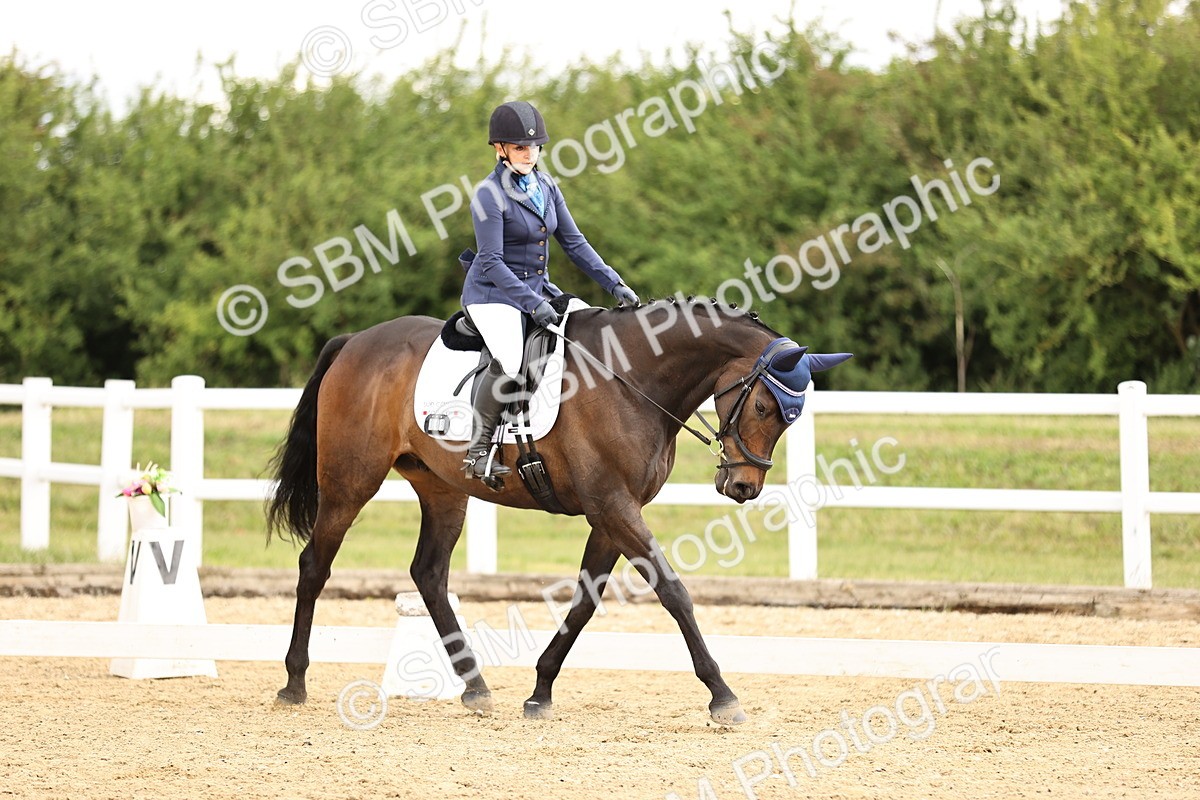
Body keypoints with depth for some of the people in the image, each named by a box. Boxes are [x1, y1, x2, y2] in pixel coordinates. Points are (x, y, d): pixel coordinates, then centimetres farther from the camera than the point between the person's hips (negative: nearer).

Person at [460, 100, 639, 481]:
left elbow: (574, 243, 10)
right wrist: (533, 305, -28)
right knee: (509, 360, -31)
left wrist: (615, 285, 0)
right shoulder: (490, 195, -15)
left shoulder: (545, 187, 7)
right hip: (493, 294, -8)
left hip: (537, 289, 8)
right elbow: (491, 263, -20)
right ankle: (477, 449, -20)